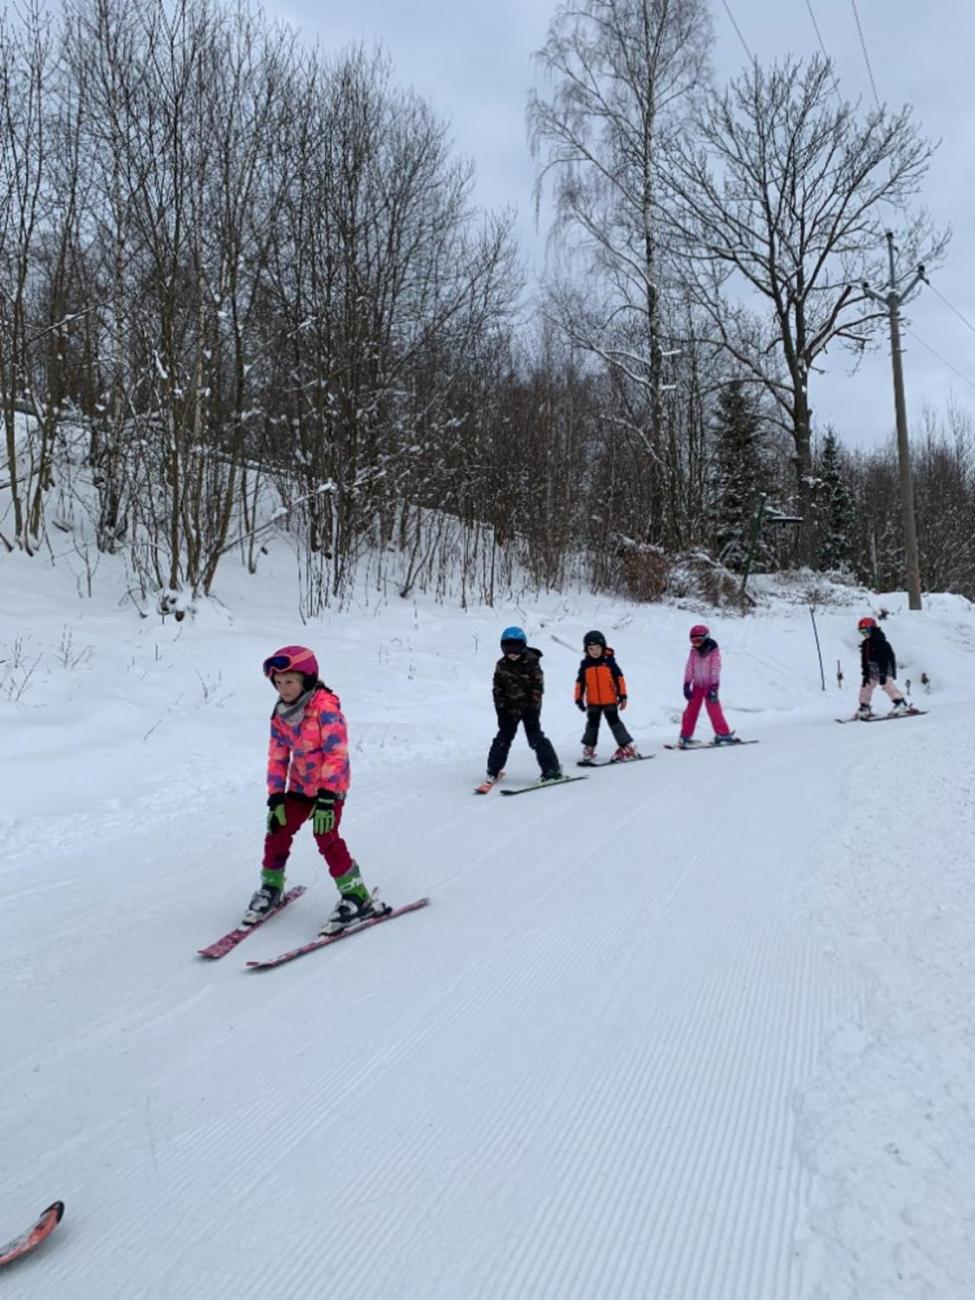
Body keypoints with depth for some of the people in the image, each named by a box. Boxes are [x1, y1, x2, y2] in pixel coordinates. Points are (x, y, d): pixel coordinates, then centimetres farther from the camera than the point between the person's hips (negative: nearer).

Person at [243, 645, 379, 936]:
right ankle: (271, 887, 27)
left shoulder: (325, 707, -22)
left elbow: (337, 753, -26)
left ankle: (357, 896, 0)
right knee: (277, 833, 4)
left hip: (329, 785, -6)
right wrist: (275, 797, -1)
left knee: (326, 838, -15)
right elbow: (277, 757, 6)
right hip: (300, 785, 7)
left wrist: (326, 798, -30)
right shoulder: (280, 713, 0)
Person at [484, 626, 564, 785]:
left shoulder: (532, 663, -13)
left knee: (536, 738, -8)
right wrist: (501, 707, -4)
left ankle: (552, 770, -2)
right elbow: (497, 688, 2)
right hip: (509, 709, 3)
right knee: (503, 738, 8)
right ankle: (493, 771, 19)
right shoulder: (501, 665, -4)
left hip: (529, 708, -3)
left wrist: (533, 708, -13)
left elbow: (538, 687, -10)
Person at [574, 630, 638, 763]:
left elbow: (619, 678, -3)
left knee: (614, 723, -2)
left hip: (610, 700, -3)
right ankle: (588, 749, 25)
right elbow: (580, 682, 6)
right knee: (592, 724, 12)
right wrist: (579, 699, 5)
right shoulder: (585, 665, -1)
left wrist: (622, 696, -5)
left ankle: (628, 748, 5)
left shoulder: (609, 661, -6)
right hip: (593, 702, 3)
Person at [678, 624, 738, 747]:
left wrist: (714, 686, -22)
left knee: (713, 708, -12)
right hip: (697, 685, 4)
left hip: (710, 685, -4)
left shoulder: (713, 651, -11)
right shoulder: (693, 652, 2)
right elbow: (689, 668, 4)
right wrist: (687, 685, -2)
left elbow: (716, 669, -16)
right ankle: (685, 735, 11)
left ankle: (723, 734, -4)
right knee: (691, 709, 4)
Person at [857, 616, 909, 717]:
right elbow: (864, 661, 13)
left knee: (887, 684, -25)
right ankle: (864, 708, 16)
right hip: (872, 670, 9)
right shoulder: (865, 644, 11)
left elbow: (884, 659, -21)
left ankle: (900, 703, -26)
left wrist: (882, 673, -27)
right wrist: (865, 674, 8)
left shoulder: (881, 642, -15)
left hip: (885, 668, -9)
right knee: (865, 686, 8)